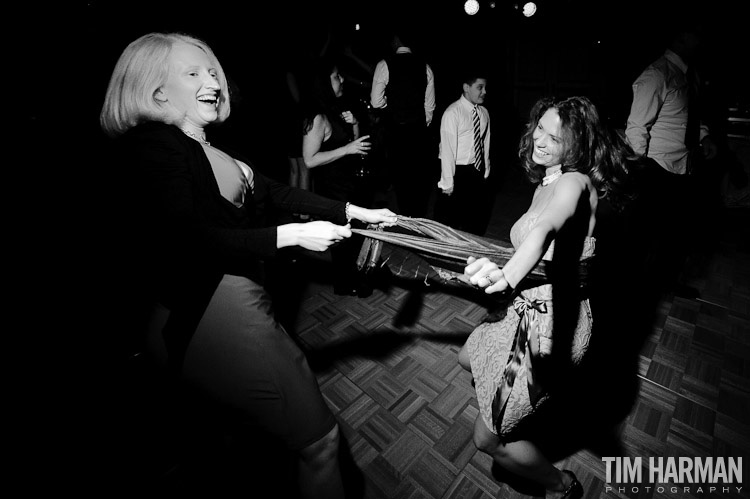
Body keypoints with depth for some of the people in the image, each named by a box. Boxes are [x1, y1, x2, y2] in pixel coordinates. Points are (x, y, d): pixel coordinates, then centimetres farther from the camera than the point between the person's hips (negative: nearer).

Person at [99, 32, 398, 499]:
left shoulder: (214, 149, 13)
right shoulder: (150, 145, -11)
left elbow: (275, 191, 9)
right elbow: (186, 239, -22)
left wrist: (356, 211, 7)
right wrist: (293, 234, -21)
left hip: (239, 299, 9)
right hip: (209, 314, -9)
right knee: (318, 436, 3)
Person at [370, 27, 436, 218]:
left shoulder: (385, 64, -5)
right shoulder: (425, 66, 6)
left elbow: (376, 101, -8)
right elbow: (430, 104, 8)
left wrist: (390, 104, 11)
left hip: (395, 130, -3)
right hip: (419, 129, 4)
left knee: (400, 175, 6)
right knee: (420, 174, 13)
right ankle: (419, 218, 24)